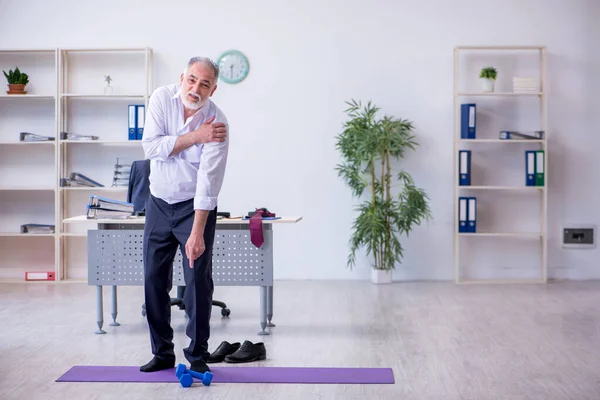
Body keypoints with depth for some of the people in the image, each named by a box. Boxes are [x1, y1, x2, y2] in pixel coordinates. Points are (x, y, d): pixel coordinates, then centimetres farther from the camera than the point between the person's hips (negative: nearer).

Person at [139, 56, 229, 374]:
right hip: (159, 203, 4)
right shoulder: (162, 98, -10)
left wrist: (197, 233, -29)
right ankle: (162, 353, 17)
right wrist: (195, 136, -24)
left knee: (198, 281, -7)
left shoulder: (217, 124, -21)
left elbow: (208, 183, -24)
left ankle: (198, 355, 7)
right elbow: (151, 147, -17)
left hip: (195, 206, -3)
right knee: (154, 279, 5)